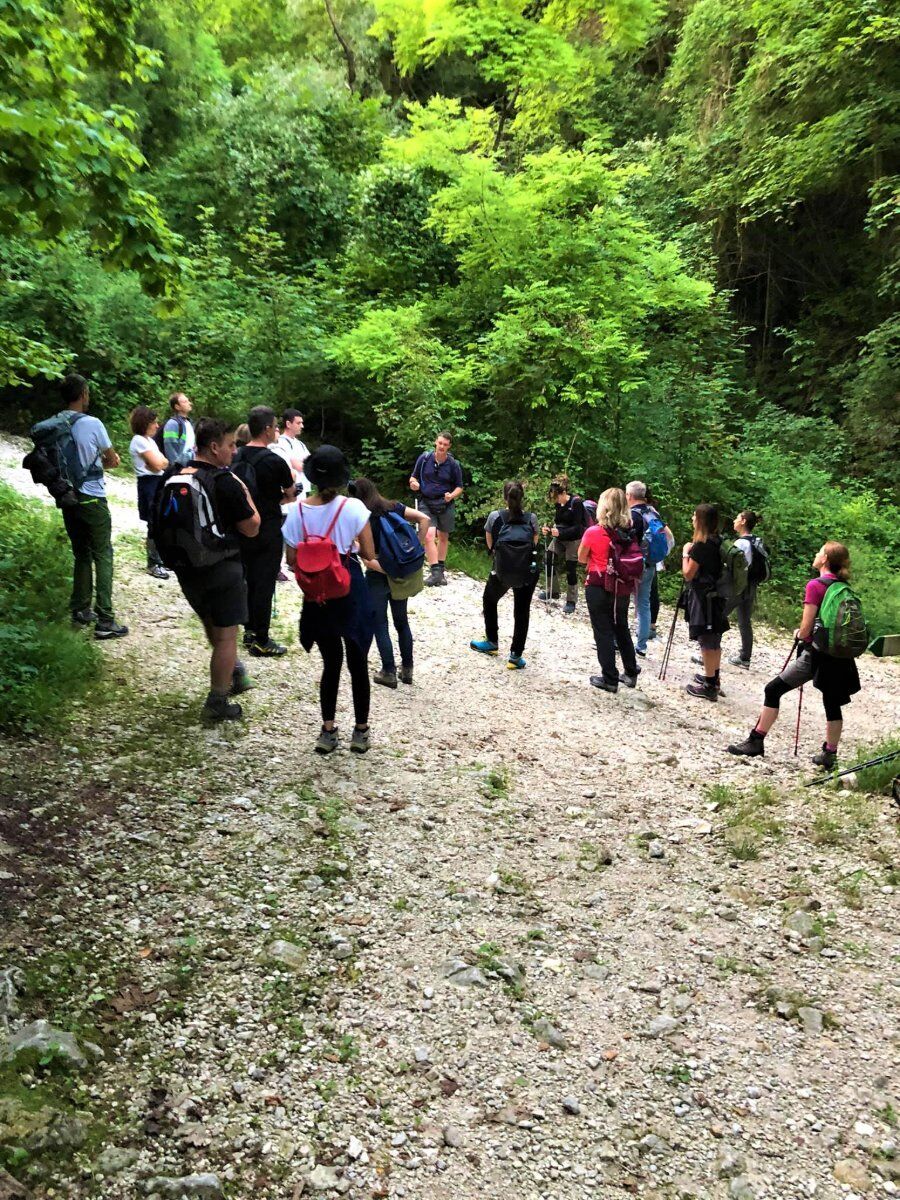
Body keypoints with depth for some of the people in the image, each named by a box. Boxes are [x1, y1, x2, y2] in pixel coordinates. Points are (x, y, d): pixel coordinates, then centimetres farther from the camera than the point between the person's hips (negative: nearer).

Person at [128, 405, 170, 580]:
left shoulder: (149, 440, 16)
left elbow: (165, 463, 12)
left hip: (158, 483, 9)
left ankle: (160, 558, 23)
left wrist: (158, 461, -8)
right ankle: (153, 564, 3)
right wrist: (161, 460, 3)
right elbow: (157, 465, -17)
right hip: (149, 484, -9)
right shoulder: (139, 440, -12)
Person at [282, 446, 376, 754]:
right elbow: (369, 554, -7)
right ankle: (361, 731, 20)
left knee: (331, 662, 16)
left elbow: (291, 560, 0)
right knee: (357, 662, 11)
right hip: (351, 592, -2)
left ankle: (328, 730, 18)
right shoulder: (353, 507, -13)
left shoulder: (297, 511, -7)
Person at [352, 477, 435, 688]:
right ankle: (407, 669, 24)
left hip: (377, 577, -5)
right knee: (402, 621, 17)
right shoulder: (394, 507, 1)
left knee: (379, 625, 8)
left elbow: (367, 559, -19)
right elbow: (425, 519, -7)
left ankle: (389, 672, 11)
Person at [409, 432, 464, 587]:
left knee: (443, 537, 11)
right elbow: (414, 476, 9)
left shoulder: (453, 464, -4)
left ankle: (441, 570, 27)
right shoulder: (424, 458, -3)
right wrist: (413, 483, -15)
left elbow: (459, 487, 5)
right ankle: (435, 572, -15)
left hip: (445, 504, 1)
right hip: (426, 503, -1)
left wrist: (452, 496, -16)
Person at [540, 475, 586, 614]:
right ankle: (553, 592, 16)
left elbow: (577, 527, -21)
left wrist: (560, 532, -32)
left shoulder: (576, 503, -19)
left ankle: (571, 601, 12)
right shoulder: (559, 505, 1)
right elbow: (558, 523, 8)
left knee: (571, 570, -1)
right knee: (549, 561, -1)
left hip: (574, 540, -7)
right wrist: (549, 529, -13)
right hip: (560, 538, 7)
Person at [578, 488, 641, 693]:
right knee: (622, 629, 20)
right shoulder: (631, 532, -4)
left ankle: (610, 679, 9)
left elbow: (581, 559, -3)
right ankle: (630, 672, 28)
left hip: (598, 588, -4)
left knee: (603, 632, 5)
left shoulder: (593, 532, -16)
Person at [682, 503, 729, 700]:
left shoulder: (701, 545, -18)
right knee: (714, 640, 18)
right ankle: (713, 678, 31)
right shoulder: (717, 542, 8)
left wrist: (685, 553, -3)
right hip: (715, 595, 9)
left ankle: (709, 687, 1)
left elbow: (688, 574, -14)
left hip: (702, 597, -9)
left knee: (707, 642, -4)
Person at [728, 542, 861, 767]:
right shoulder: (844, 588, 9)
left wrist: (799, 635, 9)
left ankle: (756, 742, 3)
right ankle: (829, 754, 19)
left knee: (773, 690, 1)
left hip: (816, 653, -7)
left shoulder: (816, 585, -11)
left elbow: (806, 628, -13)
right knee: (832, 703, 13)